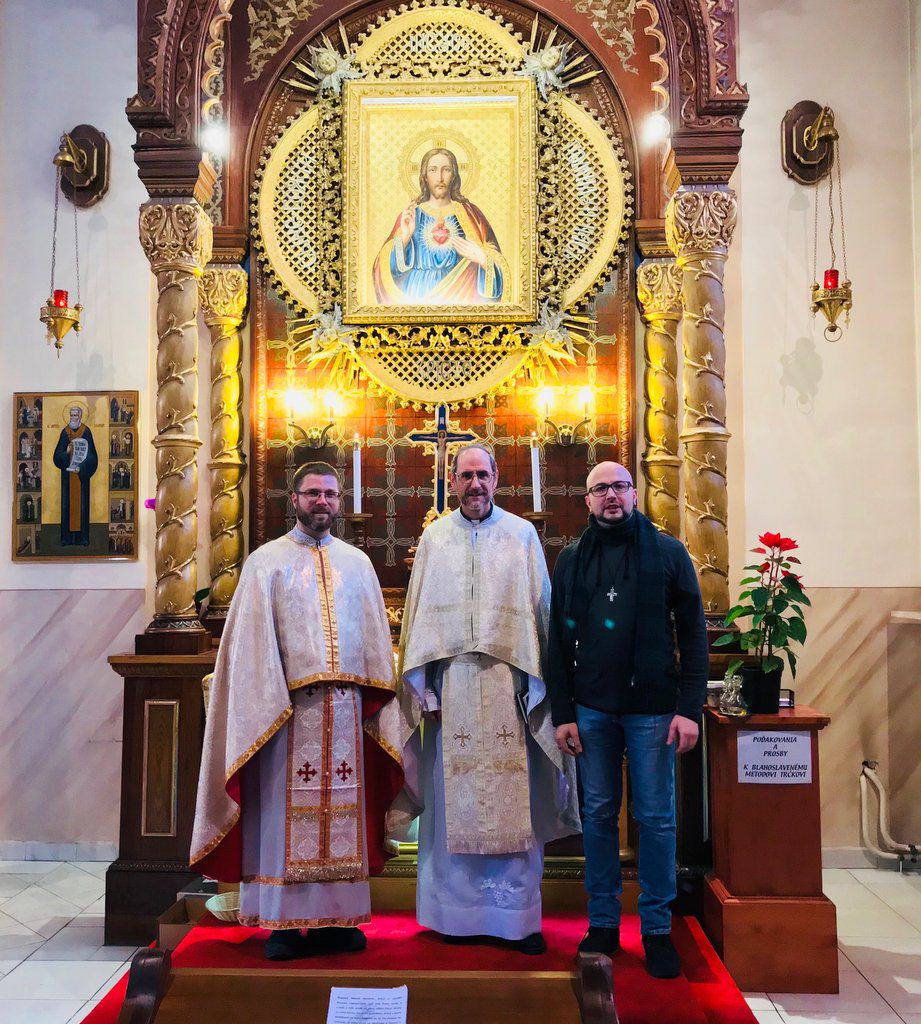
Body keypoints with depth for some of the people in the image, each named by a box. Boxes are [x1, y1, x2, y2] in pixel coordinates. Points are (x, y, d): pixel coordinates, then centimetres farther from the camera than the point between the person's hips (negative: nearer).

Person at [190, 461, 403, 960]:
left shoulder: (357, 562, 15)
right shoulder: (266, 561, 6)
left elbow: (376, 637, 13)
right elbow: (253, 640, -1)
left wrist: (375, 697, 4)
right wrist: (271, 702, -10)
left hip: (346, 706, 3)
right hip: (287, 706, -3)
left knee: (342, 810, 5)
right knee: (285, 811, 0)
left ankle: (337, 919, 15)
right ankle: (284, 923, 9)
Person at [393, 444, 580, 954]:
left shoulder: (522, 535, 7)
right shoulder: (434, 538, 10)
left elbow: (540, 609, 5)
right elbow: (419, 614, 8)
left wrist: (536, 682, -3)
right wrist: (423, 686, 1)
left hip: (508, 683, -1)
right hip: (452, 682, 1)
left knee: (515, 800, 1)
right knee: (455, 798, 4)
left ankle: (520, 916, 12)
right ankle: (460, 911, 17)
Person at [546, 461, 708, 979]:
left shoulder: (668, 552, 2)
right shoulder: (572, 560, 8)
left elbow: (693, 634, 0)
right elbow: (559, 641, 7)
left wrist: (690, 708, -8)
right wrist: (562, 713, 2)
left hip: (652, 707, -2)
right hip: (592, 708, 2)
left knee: (657, 818, 4)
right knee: (599, 815, 9)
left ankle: (658, 928, 19)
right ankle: (603, 923, 23)